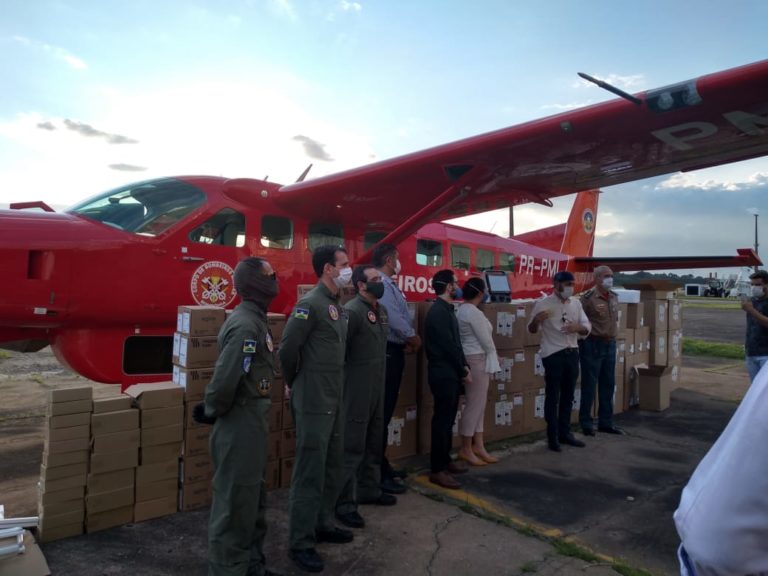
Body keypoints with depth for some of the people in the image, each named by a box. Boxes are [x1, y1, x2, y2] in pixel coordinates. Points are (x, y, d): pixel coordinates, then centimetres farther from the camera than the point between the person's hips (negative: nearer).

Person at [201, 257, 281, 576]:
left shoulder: (255, 319, 10)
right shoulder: (245, 325, -23)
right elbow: (225, 379, -28)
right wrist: (212, 413, -11)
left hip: (252, 422, 10)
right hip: (239, 426, -10)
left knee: (253, 496, 21)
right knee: (235, 501, 4)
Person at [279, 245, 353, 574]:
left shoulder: (337, 306, 11)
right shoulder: (311, 303, -16)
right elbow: (287, 347, -19)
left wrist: (334, 387, 15)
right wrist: (294, 382, -5)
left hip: (335, 399, 9)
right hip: (314, 401, -9)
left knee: (333, 467, 18)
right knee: (310, 472, 0)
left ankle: (323, 525, 34)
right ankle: (301, 543, 13)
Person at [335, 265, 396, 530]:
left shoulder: (381, 311, 11)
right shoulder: (351, 311, -17)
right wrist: (343, 381, -17)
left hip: (378, 388, 9)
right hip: (357, 390, -9)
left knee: (374, 444, 19)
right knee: (352, 447, -1)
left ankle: (370, 490, 34)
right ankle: (345, 504, 9)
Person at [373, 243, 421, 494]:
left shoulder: (389, 284, 17)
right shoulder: (381, 284, -16)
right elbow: (395, 319, -22)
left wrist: (407, 341, 2)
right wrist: (414, 339, -7)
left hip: (394, 351, 10)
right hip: (387, 352, -10)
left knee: (387, 410, 15)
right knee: (382, 412, -6)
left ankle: (382, 465, 27)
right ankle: (379, 474, 1)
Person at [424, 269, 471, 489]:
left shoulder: (447, 310, 15)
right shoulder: (438, 312, -17)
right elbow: (448, 346, -19)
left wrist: (464, 367, 6)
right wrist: (464, 372, -11)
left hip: (451, 373, 10)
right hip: (443, 374, -10)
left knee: (448, 419, 16)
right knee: (442, 420, -4)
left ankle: (445, 460, 27)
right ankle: (437, 470, 3)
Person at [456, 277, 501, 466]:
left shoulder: (463, 310, 12)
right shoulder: (474, 312, -18)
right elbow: (486, 341, -16)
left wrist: (491, 356, 12)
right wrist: (494, 355, 2)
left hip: (473, 359, 10)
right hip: (477, 361, -10)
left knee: (479, 403, 14)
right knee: (475, 404, -3)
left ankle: (478, 445, 20)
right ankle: (465, 449, 7)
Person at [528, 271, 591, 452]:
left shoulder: (576, 303, 7)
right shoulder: (543, 304, -8)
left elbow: (587, 328, 8)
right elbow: (532, 330, -3)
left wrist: (578, 327, -15)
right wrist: (536, 319, -26)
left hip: (572, 353, 5)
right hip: (553, 355, -5)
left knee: (568, 397, 14)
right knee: (552, 397, 1)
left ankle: (564, 433, 26)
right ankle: (552, 437, 11)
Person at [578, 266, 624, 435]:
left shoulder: (614, 297, 10)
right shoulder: (588, 298, -13)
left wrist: (613, 334, 15)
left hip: (610, 344, 7)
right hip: (593, 345, -7)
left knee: (608, 385, 13)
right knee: (589, 385, 2)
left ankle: (606, 422, 24)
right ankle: (586, 424, 14)